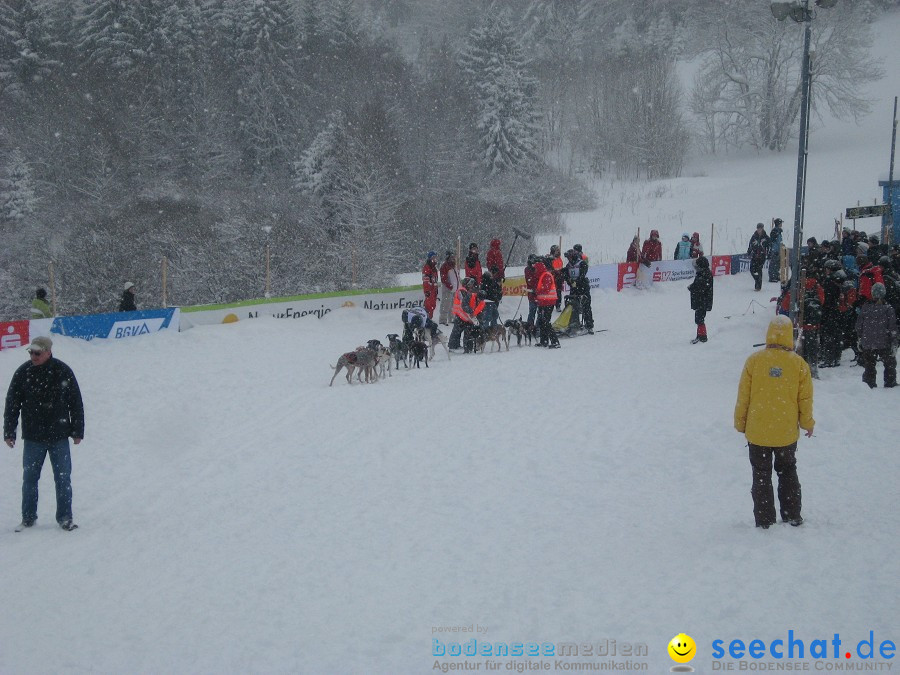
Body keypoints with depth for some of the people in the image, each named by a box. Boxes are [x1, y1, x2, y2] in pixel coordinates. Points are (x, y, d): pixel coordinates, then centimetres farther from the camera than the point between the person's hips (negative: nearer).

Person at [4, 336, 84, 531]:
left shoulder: (63, 372, -4)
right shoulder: (23, 373, -3)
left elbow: (76, 403, 3)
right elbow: (12, 405, 3)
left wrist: (77, 431, 2)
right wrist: (9, 433, -1)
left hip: (59, 436, -1)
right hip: (33, 437, 1)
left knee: (63, 478, 2)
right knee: (29, 478, 5)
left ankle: (65, 517, 12)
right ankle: (28, 517, 18)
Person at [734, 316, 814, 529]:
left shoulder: (754, 361, -11)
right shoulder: (799, 364, -8)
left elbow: (743, 397, -6)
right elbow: (805, 399, 0)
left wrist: (740, 423, 8)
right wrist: (807, 423, 17)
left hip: (758, 431, -1)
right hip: (787, 432, 1)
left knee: (761, 476, 10)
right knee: (788, 473, 20)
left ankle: (764, 521, 12)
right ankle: (792, 517, 23)